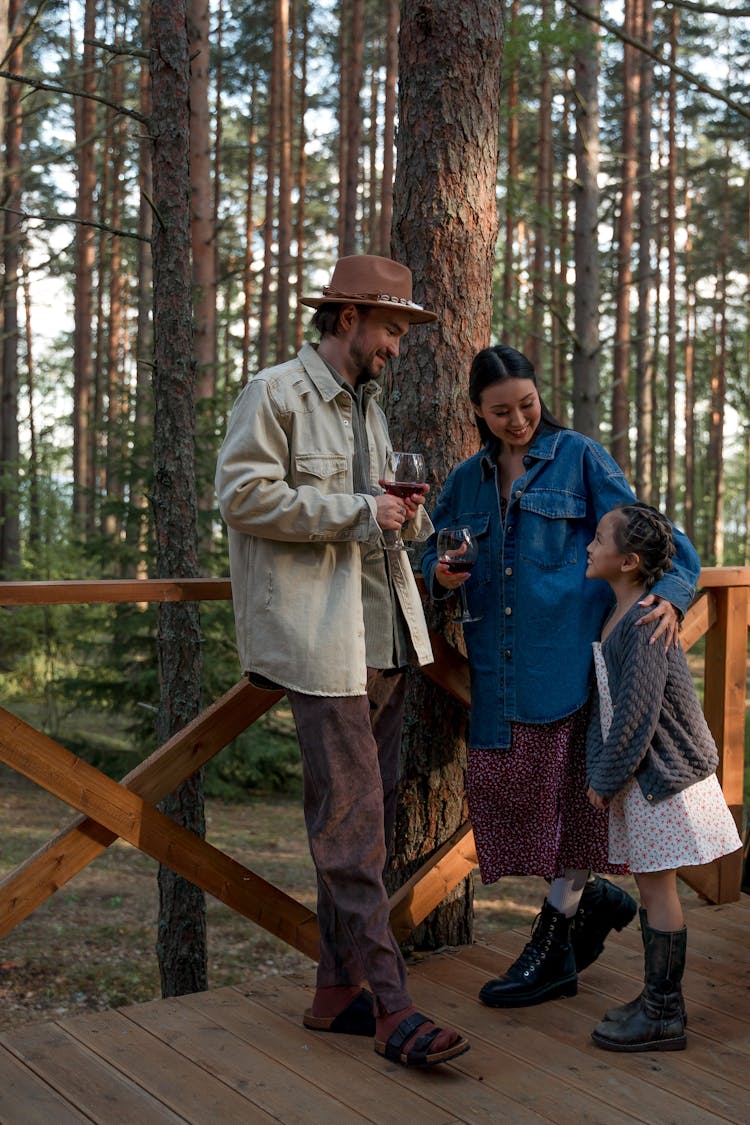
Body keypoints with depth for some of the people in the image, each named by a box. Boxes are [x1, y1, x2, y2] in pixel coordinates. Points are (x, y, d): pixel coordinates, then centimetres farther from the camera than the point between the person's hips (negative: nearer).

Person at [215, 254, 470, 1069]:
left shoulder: (368, 406, 21)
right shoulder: (274, 393, -4)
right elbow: (242, 496, -14)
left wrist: (406, 517, 4)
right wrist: (358, 513, -14)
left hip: (385, 636, 9)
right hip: (320, 641, -9)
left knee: (365, 815, 10)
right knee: (350, 821, -8)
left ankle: (337, 992, 19)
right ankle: (392, 1008, -4)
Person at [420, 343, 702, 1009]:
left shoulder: (579, 457, 2)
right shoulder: (469, 480, 15)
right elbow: (434, 552, 24)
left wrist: (669, 597, -21)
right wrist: (442, 576, -1)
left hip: (571, 652, -5)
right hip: (500, 668, 5)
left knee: (568, 791, -2)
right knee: (505, 788, 4)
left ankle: (554, 947, 11)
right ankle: (593, 897, 25)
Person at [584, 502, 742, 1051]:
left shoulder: (644, 622, -21)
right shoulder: (617, 615, 9)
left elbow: (637, 716, -22)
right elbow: (607, 706, 16)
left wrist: (606, 780, -14)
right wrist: (603, 773, 11)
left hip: (662, 775, -9)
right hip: (642, 777, 9)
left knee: (657, 887, -2)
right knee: (650, 886, 15)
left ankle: (664, 1015, 8)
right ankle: (660, 998, 27)